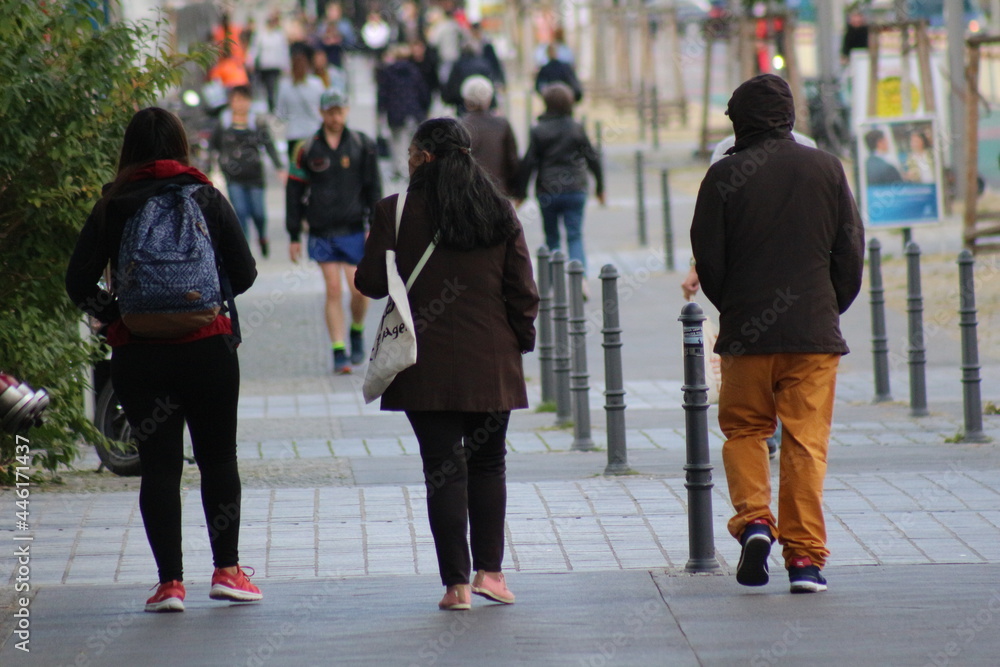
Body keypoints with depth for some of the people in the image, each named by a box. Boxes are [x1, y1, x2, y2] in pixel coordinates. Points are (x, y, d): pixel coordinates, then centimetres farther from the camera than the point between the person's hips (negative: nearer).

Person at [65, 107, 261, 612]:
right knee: (218, 457, 12)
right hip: (208, 344, 0)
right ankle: (226, 569, 11)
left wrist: (113, 315, 10)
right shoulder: (206, 198, 0)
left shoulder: (112, 206, 0)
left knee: (158, 462, 4)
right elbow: (244, 273, 1)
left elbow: (79, 282, -4)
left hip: (138, 354, 0)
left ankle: (169, 581, -1)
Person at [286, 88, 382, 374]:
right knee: (333, 289, -4)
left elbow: (373, 188, 7)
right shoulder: (307, 149, 3)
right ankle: (339, 353, 0)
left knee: (358, 289, -5)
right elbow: (294, 192, 7)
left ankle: (357, 333, 24)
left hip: (354, 230, 0)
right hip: (322, 232, 0)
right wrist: (294, 236, 5)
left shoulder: (362, 145, 4)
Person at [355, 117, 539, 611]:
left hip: (427, 365, -2)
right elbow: (523, 292, 4)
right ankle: (489, 570, 12)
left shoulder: (397, 212, -6)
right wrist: (521, 342, 16)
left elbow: (370, 282, -3)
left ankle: (456, 583, -2)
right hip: (492, 362, 2)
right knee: (488, 463, 16)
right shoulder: (500, 213, 4)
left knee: (443, 468, 1)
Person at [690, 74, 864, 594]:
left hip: (746, 334, -1)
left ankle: (753, 518, -7)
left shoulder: (724, 176, -5)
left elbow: (707, 259, -2)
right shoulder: (827, 170, 2)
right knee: (807, 439, 3)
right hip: (815, 333, 1)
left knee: (743, 429, 15)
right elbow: (851, 253, 5)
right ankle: (805, 556, -1)